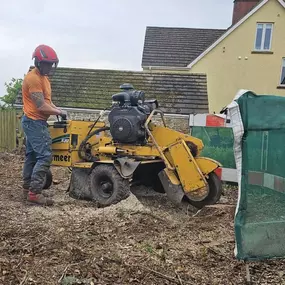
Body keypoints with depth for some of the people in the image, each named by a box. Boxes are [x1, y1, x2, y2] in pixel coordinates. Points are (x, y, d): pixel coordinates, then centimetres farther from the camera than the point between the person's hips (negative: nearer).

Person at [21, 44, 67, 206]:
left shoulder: (43, 77, 14)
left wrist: (58, 110, 1)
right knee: (45, 156, -14)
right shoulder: (33, 78, -19)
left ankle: (28, 189, 22)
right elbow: (41, 106, -23)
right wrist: (59, 112, -11)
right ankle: (34, 193, -12)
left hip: (34, 122, 11)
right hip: (35, 122, -11)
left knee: (32, 156, 14)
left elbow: (47, 101, 18)